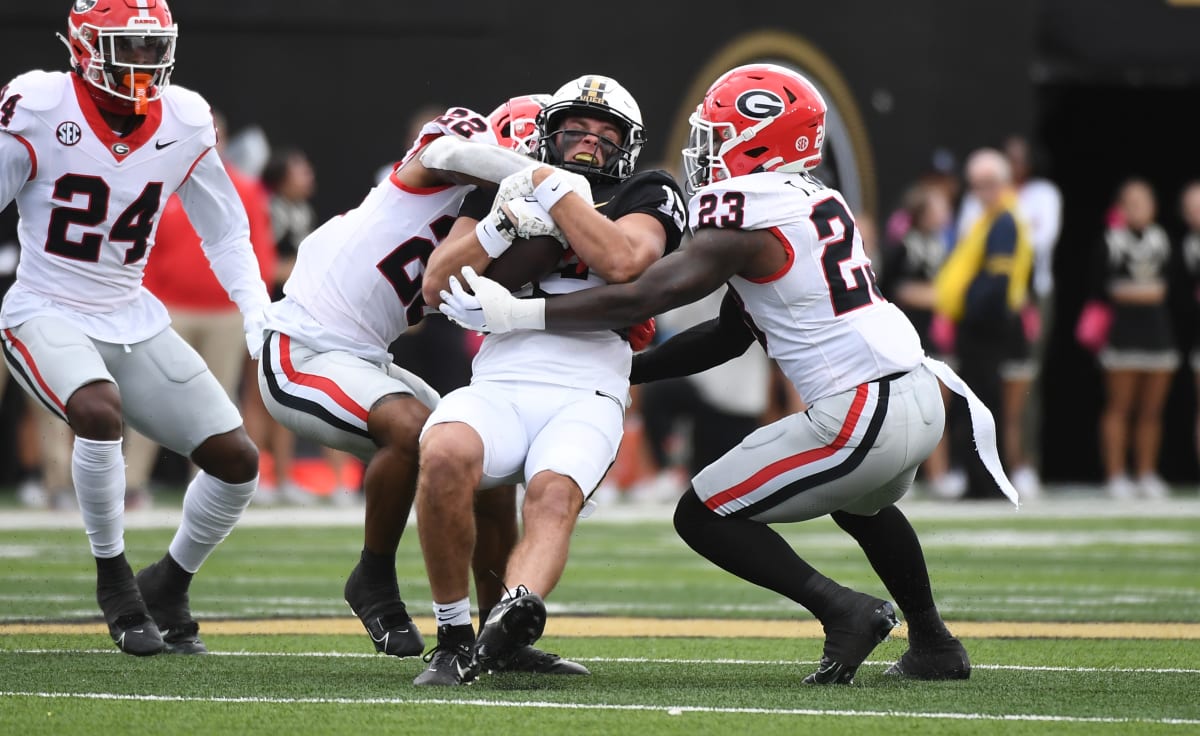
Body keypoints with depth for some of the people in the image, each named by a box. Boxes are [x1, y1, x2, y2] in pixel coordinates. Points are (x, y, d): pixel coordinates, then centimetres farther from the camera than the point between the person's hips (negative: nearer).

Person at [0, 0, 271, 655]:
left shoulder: (184, 122, 0)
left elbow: (224, 231, 13)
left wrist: (256, 307, 0)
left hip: (132, 320, 5)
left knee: (237, 461, -4)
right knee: (100, 410, -36)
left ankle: (168, 584, 21)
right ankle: (113, 578, -14)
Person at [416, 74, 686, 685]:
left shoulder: (645, 197, 16)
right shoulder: (504, 188, 24)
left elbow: (620, 262, -7)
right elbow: (437, 287, 14)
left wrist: (552, 186, -1)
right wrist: (501, 226, -1)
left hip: (585, 397, -2)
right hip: (497, 385, 2)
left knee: (553, 496, -33)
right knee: (444, 456, -32)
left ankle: (517, 611, -62)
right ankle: (453, 638, -23)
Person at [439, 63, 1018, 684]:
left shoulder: (745, 221, -12)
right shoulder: (818, 202, 15)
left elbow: (644, 299, -19)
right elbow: (729, 336, 18)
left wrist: (516, 315, -16)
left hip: (860, 417, -9)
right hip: (922, 398, 9)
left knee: (703, 517, 2)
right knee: (860, 504, 40)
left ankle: (843, 610, -7)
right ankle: (933, 646, 43)